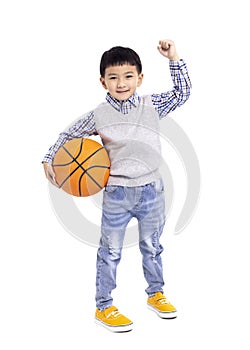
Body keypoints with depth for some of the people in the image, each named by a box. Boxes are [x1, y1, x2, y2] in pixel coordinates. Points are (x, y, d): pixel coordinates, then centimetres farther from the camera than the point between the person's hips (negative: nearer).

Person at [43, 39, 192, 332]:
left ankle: (156, 294, 39)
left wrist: (174, 60, -2)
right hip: (117, 193, -2)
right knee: (110, 251, 7)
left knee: (152, 246, 18)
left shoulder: (152, 105, 0)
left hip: (151, 190, 3)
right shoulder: (99, 115, -5)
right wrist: (49, 159, -2)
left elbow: (181, 94, 5)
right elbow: (70, 135, 6)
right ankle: (103, 308, 20)